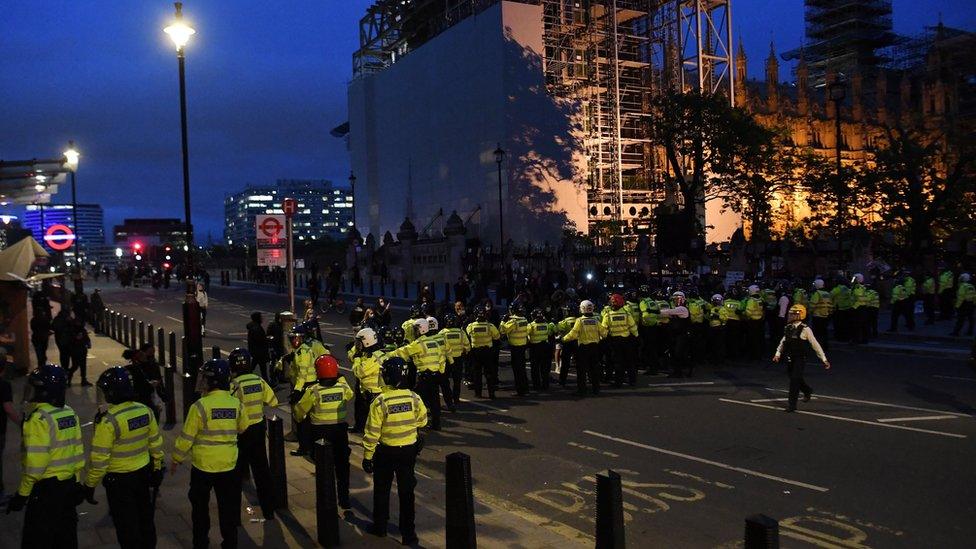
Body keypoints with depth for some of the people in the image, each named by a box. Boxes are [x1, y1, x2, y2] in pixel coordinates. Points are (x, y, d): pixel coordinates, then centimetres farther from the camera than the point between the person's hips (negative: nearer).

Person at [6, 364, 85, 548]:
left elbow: (35, 462, -20)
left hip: (45, 487, -8)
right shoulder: (70, 413, 5)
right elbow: (78, 452, 10)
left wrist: (22, 494, -11)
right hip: (69, 484, 8)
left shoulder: (39, 419, -19)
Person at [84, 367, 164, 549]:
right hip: (143, 472, 6)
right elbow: (156, 443, 5)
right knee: (145, 520, 22)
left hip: (119, 479, -6)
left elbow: (100, 457, -19)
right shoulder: (145, 410, -5)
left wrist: (90, 484, -8)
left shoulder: (108, 420, -23)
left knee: (126, 526, 9)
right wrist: (157, 467, 18)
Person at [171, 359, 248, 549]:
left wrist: (176, 459, 2)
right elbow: (243, 428, 10)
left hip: (203, 466, -3)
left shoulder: (200, 406, -18)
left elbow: (187, 437, -11)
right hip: (229, 465, 3)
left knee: (200, 506, 16)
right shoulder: (237, 404, -7)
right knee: (228, 506, 15)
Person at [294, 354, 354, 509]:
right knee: (342, 465, 15)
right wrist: (341, 379, 18)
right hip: (340, 431, 3)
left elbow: (300, 410, -6)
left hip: (320, 433, -3)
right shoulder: (343, 387, -10)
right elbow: (350, 396, 15)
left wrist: (299, 418, 16)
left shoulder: (314, 391, -17)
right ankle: (344, 499, 23)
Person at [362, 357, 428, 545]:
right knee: (406, 491, 12)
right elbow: (422, 421, 7)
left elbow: (372, 432, -16)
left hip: (386, 452, -2)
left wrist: (367, 457, -5)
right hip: (409, 449, 2)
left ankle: (380, 526, 30)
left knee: (381, 490, 18)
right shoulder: (414, 398, -11)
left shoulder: (380, 402, -21)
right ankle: (408, 532, 15)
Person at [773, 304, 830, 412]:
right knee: (794, 379, 18)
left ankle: (792, 404, 0)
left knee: (795, 380, -8)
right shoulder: (788, 328, 5)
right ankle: (807, 391, 47)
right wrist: (778, 354, 9)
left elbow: (815, 345, -7)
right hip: (789, 359, 6)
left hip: (799, 359, -6)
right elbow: (783, 342, 17)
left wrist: (824, 360, -4)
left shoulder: (805, 329, -12)